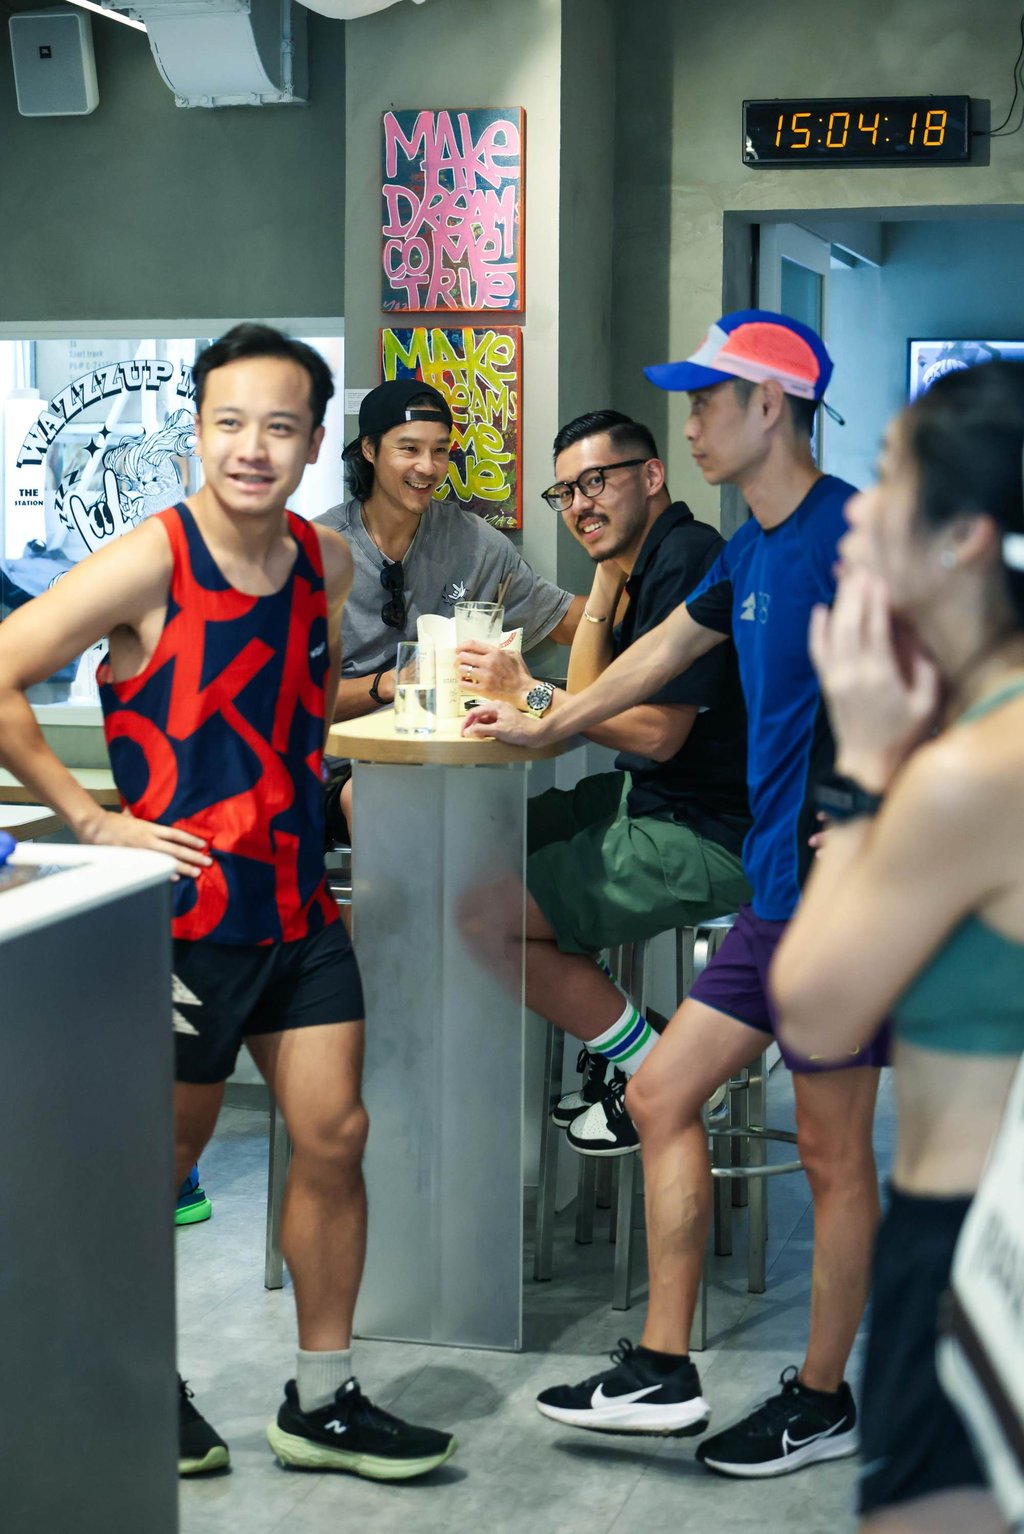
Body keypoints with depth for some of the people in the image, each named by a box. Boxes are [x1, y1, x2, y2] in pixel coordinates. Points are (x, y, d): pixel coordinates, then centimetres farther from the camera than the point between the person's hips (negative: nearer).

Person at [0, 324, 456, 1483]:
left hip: (298, 906, 6)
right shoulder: (149, 563, -17)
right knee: (168, 1157, 9)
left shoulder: (325, 561, 3)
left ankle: (322, 1404, 18)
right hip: (184, 911, -5)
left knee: (333, 1136, 4)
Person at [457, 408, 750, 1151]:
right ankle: (613, 1038, 17)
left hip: (707, 839, -11)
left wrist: (530, 693, -13)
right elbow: (591, 694, 14)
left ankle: (653, 1072, -1)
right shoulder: (647, 560, 13)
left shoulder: (688, 561, -18)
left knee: (484, 914, -16)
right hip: (649, 800, 11)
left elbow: (657, 731, -22)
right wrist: (607, 574, 6)